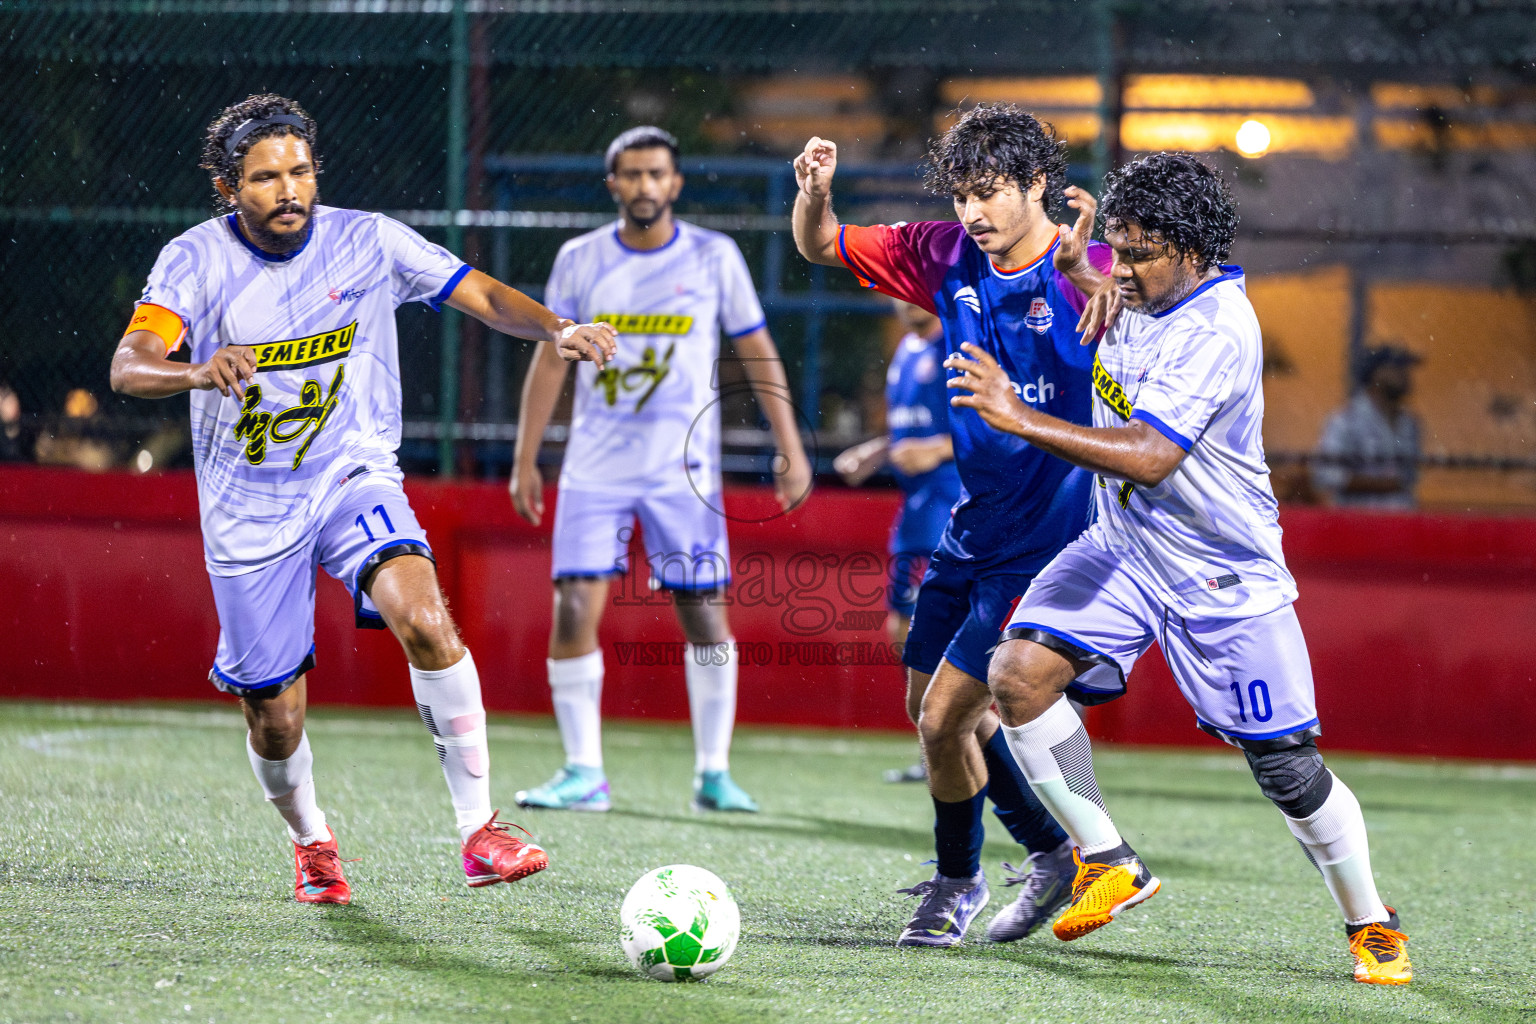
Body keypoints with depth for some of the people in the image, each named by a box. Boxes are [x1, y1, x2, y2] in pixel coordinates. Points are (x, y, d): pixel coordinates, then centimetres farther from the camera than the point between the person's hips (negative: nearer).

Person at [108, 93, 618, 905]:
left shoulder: (366, 241, -6)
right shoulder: (194, 260, -9)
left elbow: (481, 295, -6)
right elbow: (129, 366, -22)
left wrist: (556, 330, -26)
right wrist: (198, 371, -45)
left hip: (354, 479, 0)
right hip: (249, 513, 0)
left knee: (423, 617, -28)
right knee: (275, 719, 4)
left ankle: (478, 831, -22)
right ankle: (311, 840, 38)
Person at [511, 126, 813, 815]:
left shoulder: (714, 258, -1)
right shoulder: (580, 260, 3)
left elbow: (759, 355, 4)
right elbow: (549, 361, 10)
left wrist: (790, 448, -1)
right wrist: (525, 460, 8)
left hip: (683, 467, -1)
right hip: (595, 466, 1)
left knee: (704, 613, -2)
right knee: (574, 612, -9)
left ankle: (713, 772, 9)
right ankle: (583, 773, -1)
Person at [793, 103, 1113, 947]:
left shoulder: (1081, 273, -18)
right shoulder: (949, 258, 0)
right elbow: (822, 247, 9)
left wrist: (1081, 270, -56)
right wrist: (815, 192, -13)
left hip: (1046, 535, -8)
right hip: (974, 522, 8)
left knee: (945, 716, -9)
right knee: (936, 700, 18)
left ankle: (957, 881, 14)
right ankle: (1052, 852, 33)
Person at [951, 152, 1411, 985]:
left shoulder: (1217, 332, -26)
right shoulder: (1138, 290, -1)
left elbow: (1149, 455, -37)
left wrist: (1020, 419, -40)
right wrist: (1091, 284, 1)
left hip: (1223, 573, -7)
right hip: (1124, 544, 7)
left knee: (1287, 767, -2)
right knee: (1018, 674, -15)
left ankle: (1370, 925, 19)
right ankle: (1107, 863, -2)